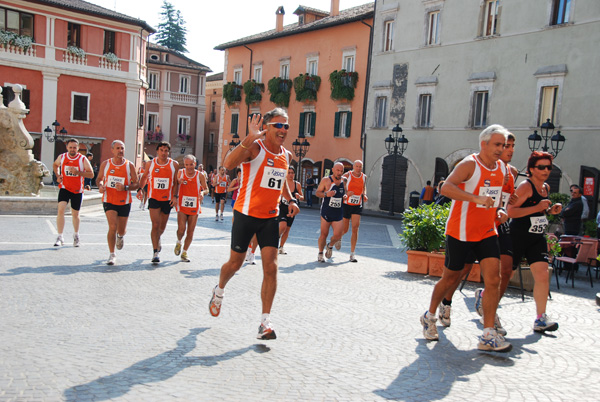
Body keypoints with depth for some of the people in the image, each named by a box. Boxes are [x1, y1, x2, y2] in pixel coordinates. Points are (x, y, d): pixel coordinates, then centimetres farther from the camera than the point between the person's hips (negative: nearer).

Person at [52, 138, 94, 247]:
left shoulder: (83, 159, -8)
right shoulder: (62, 157, -1)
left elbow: (91, 174, -9)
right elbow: (55, 165, 21)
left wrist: (78, 172, -23)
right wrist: (58, 176, 4)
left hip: (77, 191, -1)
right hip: (64, 188, 1)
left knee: (75, 214, 11)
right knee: (60, 210, -18)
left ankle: (76, 235, 35)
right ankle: (60, 237, -11)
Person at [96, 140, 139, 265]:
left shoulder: (129, 165, -3)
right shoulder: (105, 164, 0)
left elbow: (136, 184, -1)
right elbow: (99, 178, 14)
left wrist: (125, 187, -20)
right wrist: (100, 186, -8)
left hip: (124, 202, 1)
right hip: (109, 200, -1)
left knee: (121, 230, 10)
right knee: (112, 227, -15)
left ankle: (120, 237, 50)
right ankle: (112, 255, -1)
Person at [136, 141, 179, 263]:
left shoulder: (174, 164, -1)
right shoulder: (150, 164, 0)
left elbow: (176, 182, 4)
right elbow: (144, 177, 15)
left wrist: (175, 196, -7)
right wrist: (140, 189, 0)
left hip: (167, 199, 1)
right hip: (154, 198, -1)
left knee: (162, 226, 13)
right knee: (155, 225, -11)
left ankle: (157, 239, 47)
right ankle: (155, 253, -6)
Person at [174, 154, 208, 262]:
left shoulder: (200, 175, -5)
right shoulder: (180, 173, -3)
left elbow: (205, 188, 7)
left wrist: (202, 193, -16)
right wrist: (178, 182, -15)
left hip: (194, 207, 1)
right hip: (182, 206, -1)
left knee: (190, 232, 4)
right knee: (181, 229, -14)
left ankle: (184, 253, 20)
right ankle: (179, 242, 20)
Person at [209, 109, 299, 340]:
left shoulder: (286, 155, 8)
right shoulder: (254, 148, -13)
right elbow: (229, 163, -33)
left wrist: (291, 200, 11)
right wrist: (250, 138, -39)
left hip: (270, 218, 5)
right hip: (246, 215, -4)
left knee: (271, 267, -6)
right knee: (235, 263, 9)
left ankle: (265, 322, 1)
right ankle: (219, 291, 43)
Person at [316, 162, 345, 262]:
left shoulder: (343, 181, 8)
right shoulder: (326, 180, -5)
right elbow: (317, 192, -2)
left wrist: (345, 196, 0)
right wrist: (325, 194, -21)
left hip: (338, 213, 3)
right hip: (326, 212, -3)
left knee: (338, 235, -8)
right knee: (324, 234, 4)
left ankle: (330, 245, 25)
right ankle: (320, 254, 23)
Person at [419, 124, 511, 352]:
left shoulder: (501, 168, 10)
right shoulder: (470, 164, -14)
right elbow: (446, 188, -30)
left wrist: (499, 211, 7)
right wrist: (477, 199, -38)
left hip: (487, 232, 6)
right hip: (460, 232, -6)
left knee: (493, 279, -8)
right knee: (451, 278, 7)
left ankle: (488, 336, -2)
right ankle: (430, 316, 31)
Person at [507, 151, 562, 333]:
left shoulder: (546, 187, 12)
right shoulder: (525, 186, -13)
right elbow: (510, 211, -22)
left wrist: (551, 210, 7)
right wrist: (537, 208, -25)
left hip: (538, 239, 7)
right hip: (518, 236, -7)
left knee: (543, 275, -4)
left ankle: (540, 320, 0)